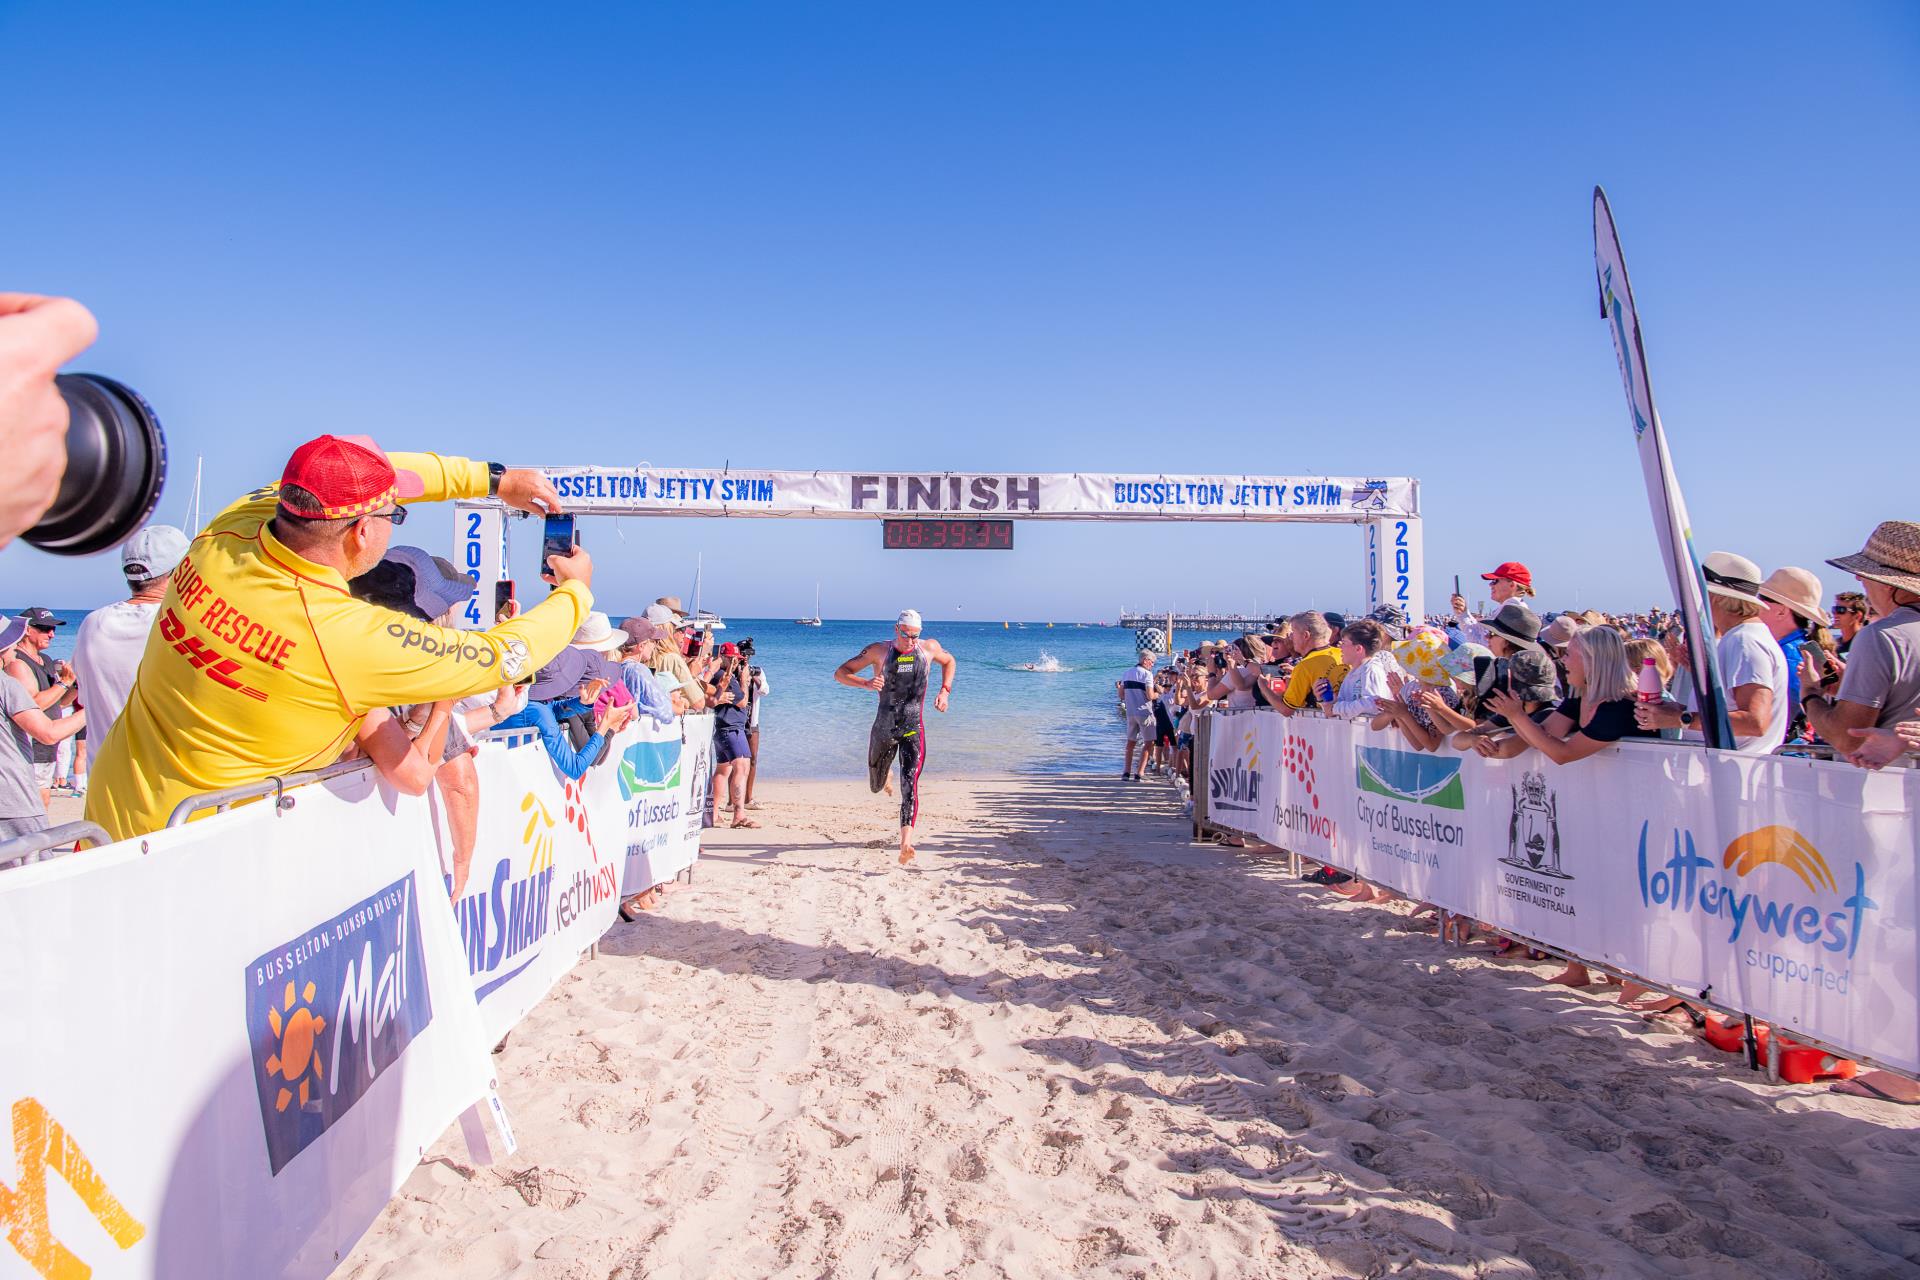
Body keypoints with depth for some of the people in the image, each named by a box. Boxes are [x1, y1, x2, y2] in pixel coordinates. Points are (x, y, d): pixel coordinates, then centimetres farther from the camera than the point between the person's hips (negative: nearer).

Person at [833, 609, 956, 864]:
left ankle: (906, 843, -29)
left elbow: (949, 662, 23)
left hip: (913, 731, -1)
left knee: (910, 785, -19)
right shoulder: (879, 651, -5)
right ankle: (883, 774, 56)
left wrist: (945, 691, 6)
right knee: (875, 786, 18)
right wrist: (866, 683, -24)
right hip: (883, 729, 1)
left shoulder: (929, 647, 1)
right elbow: (840, 673, -4)